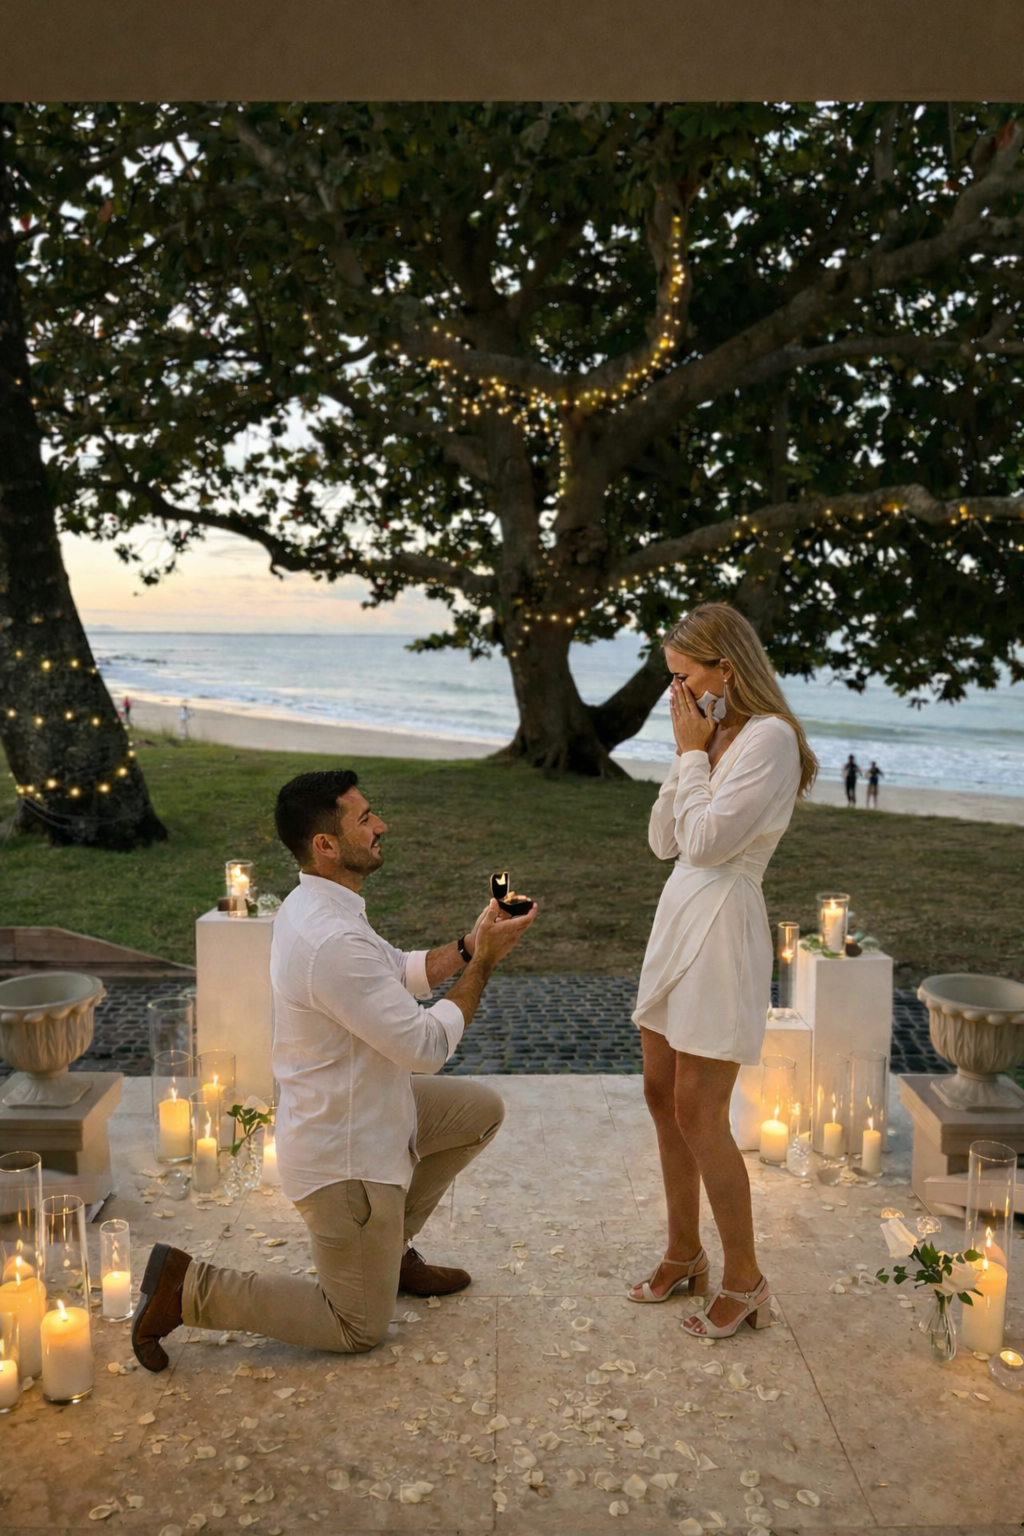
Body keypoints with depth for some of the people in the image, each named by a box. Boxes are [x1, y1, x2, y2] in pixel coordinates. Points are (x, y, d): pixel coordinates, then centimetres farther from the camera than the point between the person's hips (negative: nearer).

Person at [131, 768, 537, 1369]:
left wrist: (466, 946, -1)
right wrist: (482, 963, -17)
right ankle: (187, 1286, 6)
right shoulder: (334, 944, -33)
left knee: (482, 1109, 16)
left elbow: (398, 970, 14)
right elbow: (426, 1048, -26)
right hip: (343, 1156, -9)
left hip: (367, 1108, 9)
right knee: (361, 1328, 8)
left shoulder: (313, 906, -1)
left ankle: (389, 1247, 25)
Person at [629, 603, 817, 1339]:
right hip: (678, 919, 9)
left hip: (723, 927, -9)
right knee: (662, 1097, 14)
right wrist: (686, 754, 3)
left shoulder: (768, 738, -14)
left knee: (699, 1116, -3)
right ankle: (684, 1254, 30)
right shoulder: (713, 737, 13)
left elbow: (705, 840, -20)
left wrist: (693, 752, -10)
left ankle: (745, 1280, 15)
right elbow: (663, 841, 11)